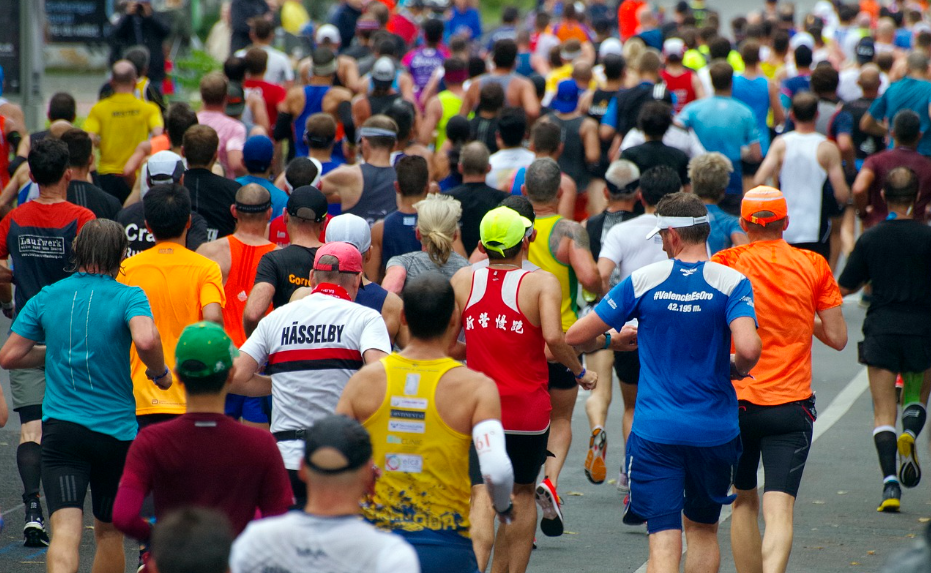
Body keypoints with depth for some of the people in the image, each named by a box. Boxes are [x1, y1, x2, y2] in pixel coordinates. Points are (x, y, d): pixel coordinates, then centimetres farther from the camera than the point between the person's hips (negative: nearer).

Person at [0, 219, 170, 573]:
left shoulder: (46, 298, 5)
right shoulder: (128, 297, -5)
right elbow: (145, 340, -25)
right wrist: (160, 374, -6)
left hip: (60, 428, 1)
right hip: (116, 431, -1)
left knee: (65, 529, -12)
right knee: (109, 531, 17)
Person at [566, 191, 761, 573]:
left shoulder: (643, 281, -3)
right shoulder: (731, 283, -6)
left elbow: (576, 335, 2)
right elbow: (748, 348, -22)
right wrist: (735, 369, 1)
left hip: (655, 431, -1)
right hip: (715, 430, 1)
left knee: (664, 537, -4)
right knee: (702, 527, 22)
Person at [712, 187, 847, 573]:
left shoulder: (727, 264, -2)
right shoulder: (813, 266, 1)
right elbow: (837, 338, 4)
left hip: (737, 401, 1)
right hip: (792, 404, -1)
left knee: (744, 501, 18)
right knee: (779, 509, -7)